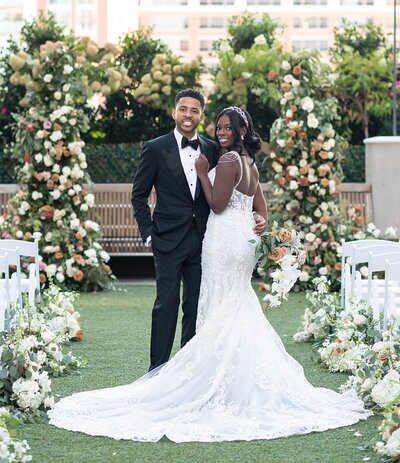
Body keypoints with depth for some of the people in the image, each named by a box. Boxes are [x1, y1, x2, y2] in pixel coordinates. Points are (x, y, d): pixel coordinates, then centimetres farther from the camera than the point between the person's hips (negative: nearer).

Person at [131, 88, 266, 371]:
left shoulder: (212, 150, 9)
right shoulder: (156, 149, -1)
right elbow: (139, 195, 3)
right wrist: (149, 233, -4)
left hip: (202, 239, 4)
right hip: (169, 240, -3)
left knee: (196, 305, 8)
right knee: (166, 304, -3)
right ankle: (158, 371, 3)